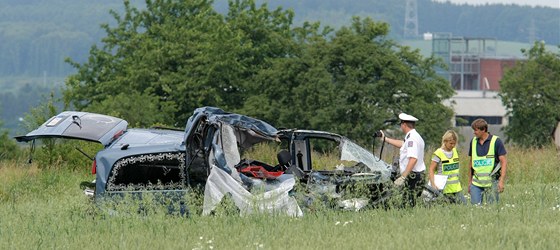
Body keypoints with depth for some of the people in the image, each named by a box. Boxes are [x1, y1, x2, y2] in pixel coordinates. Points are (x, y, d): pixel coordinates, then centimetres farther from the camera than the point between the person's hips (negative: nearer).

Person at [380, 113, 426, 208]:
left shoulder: (412, 138, -16)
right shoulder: (415, 137, 18)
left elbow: (413, 159, -27)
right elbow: (402, 144, 38)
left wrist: (403, 177, -29)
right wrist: (385, 139, 46)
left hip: (413, 176, -10)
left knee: (409, 206, -12)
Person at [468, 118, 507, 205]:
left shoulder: (496, 141, -6)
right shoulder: (473, 142, 8)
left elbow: (504, 162, -6)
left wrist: (502, 181, -15)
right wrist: (469, 181, 15)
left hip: (492, 182, -4)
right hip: (476, 182, 4)